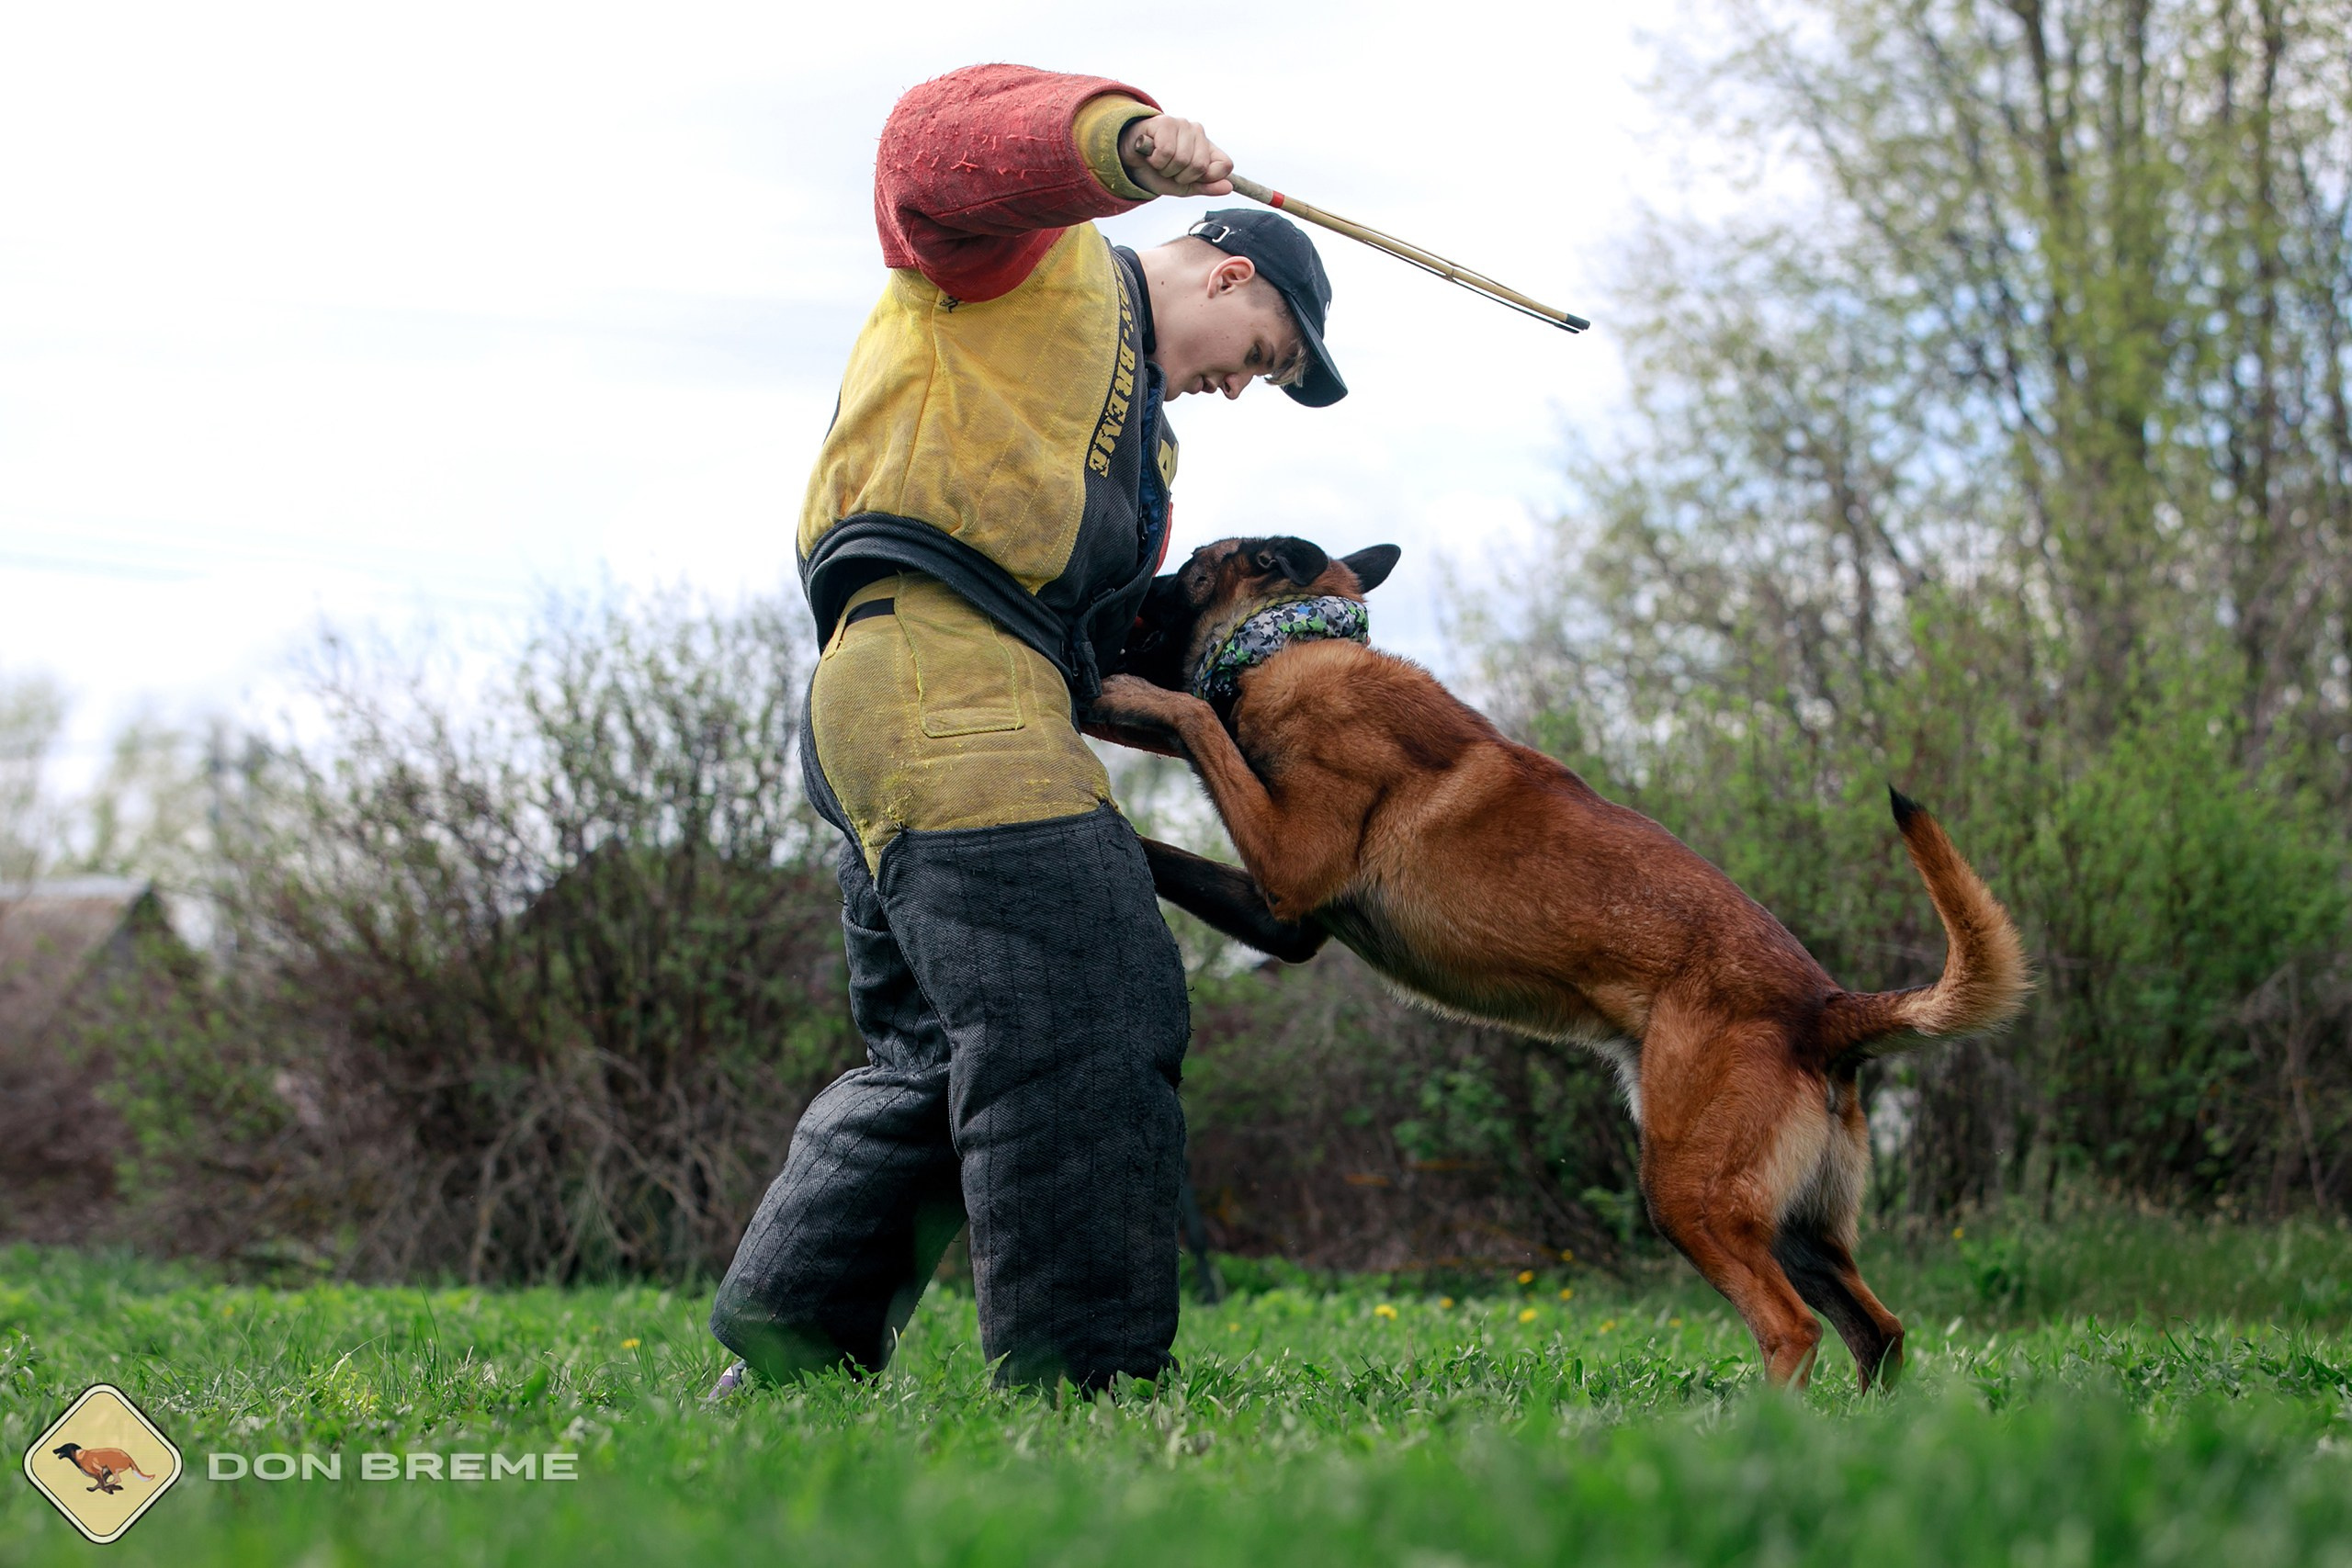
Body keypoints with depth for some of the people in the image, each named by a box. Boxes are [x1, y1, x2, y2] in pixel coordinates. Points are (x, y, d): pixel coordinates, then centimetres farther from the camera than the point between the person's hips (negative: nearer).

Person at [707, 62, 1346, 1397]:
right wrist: (1122, 137, -29)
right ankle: (1085, 1374, -19)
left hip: (983, 709, 11)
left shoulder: (1143, 433, 36)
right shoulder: (1038, 251, 10)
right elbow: (934, 147, -13)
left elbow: (1115, 632, 26)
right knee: (1083, 1027, -17)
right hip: (933, 660, -10)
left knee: (944, 1058, 13)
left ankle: (788, 1350, 16)